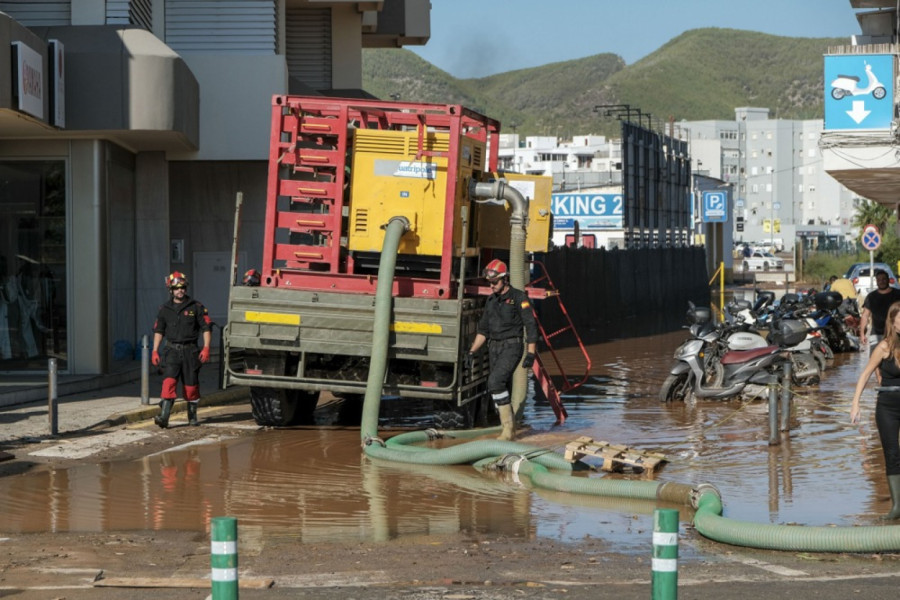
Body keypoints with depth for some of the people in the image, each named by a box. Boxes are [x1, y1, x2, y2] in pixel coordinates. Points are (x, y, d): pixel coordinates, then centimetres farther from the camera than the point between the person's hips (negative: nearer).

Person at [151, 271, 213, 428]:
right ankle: (163, 417, -23)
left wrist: (206, 347, -9)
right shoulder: (165, 309, 8)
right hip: (172, 350, 1)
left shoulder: (196, 307, 1)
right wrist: (155, 351, 7)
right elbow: (158, 331, 14)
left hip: (190, 350, -1)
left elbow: (206, 327, 1)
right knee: (169, 381, -15)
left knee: (191, 385, 6)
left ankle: (192, 416, 23)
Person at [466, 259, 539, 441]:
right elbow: (483, 329, 17)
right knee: (500, 388, 6)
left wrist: (531, 354, -17)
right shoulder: (492, 300, 12)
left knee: (495, 382, -23)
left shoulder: (519, 297, -8)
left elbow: (531, 326, -11)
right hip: (494, 348, 7)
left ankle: (508, 427, -19)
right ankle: (510, 431, 16)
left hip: (512, 347, -7)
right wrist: (472, 351, 9)